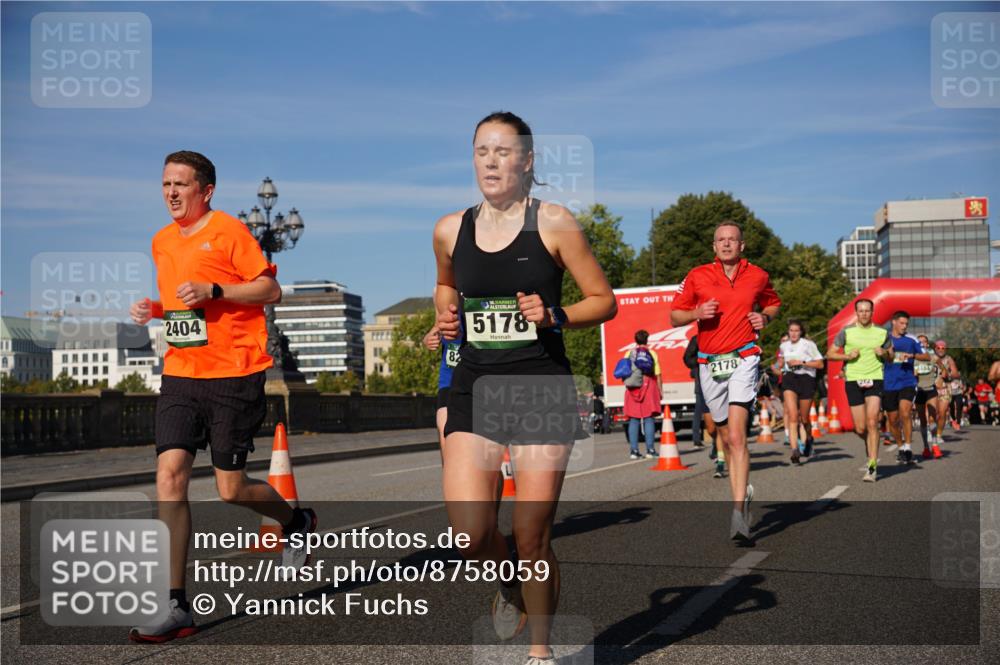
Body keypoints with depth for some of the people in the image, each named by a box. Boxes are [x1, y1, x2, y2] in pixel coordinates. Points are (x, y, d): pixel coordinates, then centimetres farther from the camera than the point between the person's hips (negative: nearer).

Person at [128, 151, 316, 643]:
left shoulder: (228, 230, -5)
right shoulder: (162, 241, 16)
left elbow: (271, 290, -7)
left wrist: (212, 291, -18)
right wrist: (155, 309, 8)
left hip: (233, 375, -6)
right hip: (179, 376, 6)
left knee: (231, 490, 0)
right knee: (169, 476, -9)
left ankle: (296, 523, 33)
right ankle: (175, 607, -6)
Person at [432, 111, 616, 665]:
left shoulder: (553, 223, -3)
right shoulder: (450, 230, 6)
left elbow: (604, 301, 2)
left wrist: (553, 317, -15)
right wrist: (446, 317, 6)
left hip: (542, 390, -2)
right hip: (475, 389, 3)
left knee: (533, 537, 0)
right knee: (470, 534, -12)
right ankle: (509, 583, 24)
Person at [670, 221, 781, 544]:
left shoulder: (758, 276, 6)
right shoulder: (697, 276, 3)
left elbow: (773, 303, 25)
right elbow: (674, 316, 8)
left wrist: (765, 317, 3)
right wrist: (697, 313, -12)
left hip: (743, 359, -2)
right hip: (709, 363, 2)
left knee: (737, 436, -17)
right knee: (726, 438, 9)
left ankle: (738, 514, -21)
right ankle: (744, 491, 31)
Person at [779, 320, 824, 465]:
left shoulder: (808, 344, -4)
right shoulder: (784, 345, 10)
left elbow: (820, 364, -6)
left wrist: (802, 362, -14)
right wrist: (781, 368, 15)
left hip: (806, 378, -2)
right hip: (789, 378, 2)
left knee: (803, 417, 8)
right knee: (792, 416, -16)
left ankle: (809, 439, 42)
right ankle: (795, 450, -24)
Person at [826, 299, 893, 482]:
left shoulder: (882, 333, 6)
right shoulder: (847, 332, 2)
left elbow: (891, 357, 17)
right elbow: (830, 354, 7)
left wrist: (884, 353, -5)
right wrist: (848, 356, -10)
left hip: (875, 379, -1)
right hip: (853, 380, 1)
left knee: (872, 422, -16)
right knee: (860, 429, 1)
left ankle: (872, 467, -14)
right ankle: (871, 449, 35)